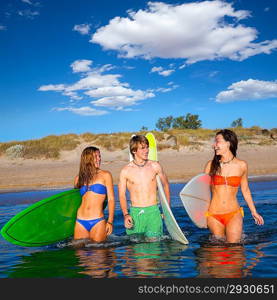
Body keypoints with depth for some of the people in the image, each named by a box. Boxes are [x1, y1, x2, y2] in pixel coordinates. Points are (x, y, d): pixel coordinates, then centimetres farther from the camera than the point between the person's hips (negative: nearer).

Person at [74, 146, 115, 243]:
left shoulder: (105, 175, 4)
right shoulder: (79, 178, 11)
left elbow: (111, 199, 1)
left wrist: (110, 222, -7)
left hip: (98, 221, -2)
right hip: (80, 221, 3)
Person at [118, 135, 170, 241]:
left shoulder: (155, 166, 2)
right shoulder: (125, 171, -2)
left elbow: (165, 185, 15)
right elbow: (122, 195, 2)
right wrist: (126, 215, -12)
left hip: (153, 211, 0)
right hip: (135, 212, 0)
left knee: (153, 240, -7)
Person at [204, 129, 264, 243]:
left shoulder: (241, 165, 0)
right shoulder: (211, 165, -1)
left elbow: (245, 190, 13)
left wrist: (254, 212, 19)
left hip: (234, 215, 0)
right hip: (213, 215, 1)